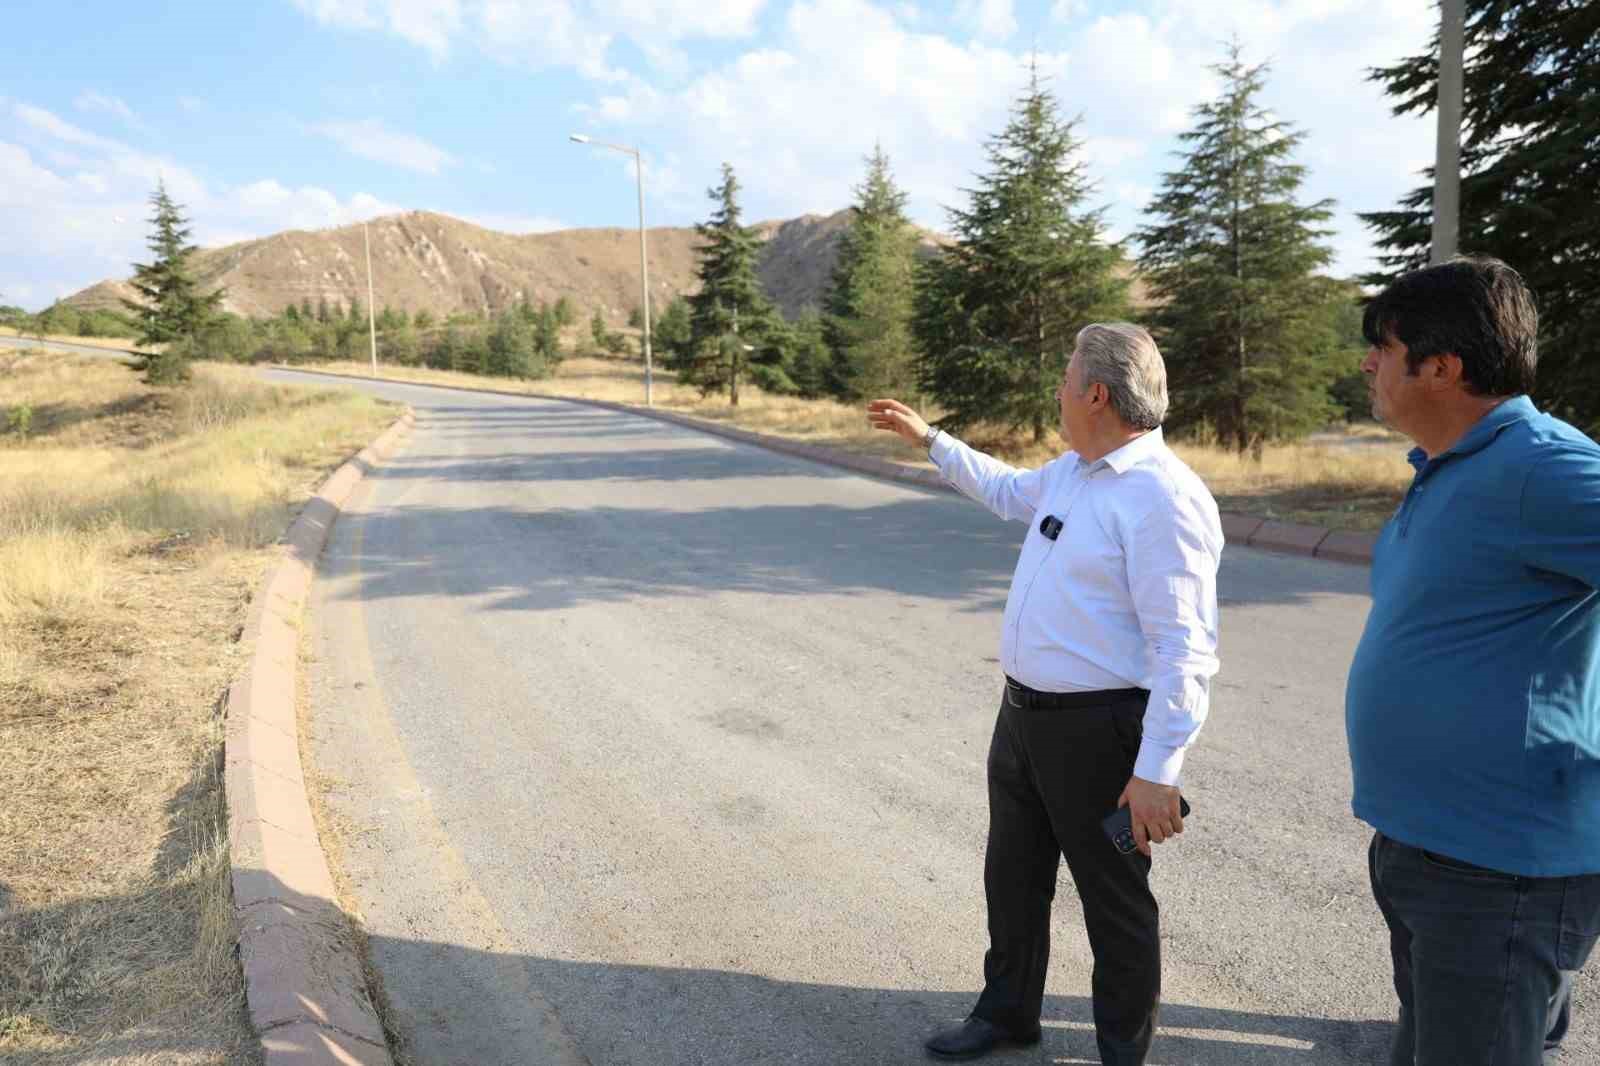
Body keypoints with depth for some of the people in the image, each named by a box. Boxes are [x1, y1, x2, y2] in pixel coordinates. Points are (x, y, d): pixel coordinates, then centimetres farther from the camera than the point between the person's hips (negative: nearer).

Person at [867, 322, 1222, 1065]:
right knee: (1012, 878, 23)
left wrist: (1157, 772, -26)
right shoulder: (1072, 470, 7)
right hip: (1023, 714, 9)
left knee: (1114, 901, 10)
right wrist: (926, 437, 32)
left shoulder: (1162, 498, -22)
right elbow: (1007, 490, 30)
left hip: (1099, 728, -9)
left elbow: (1185, 650, -25)